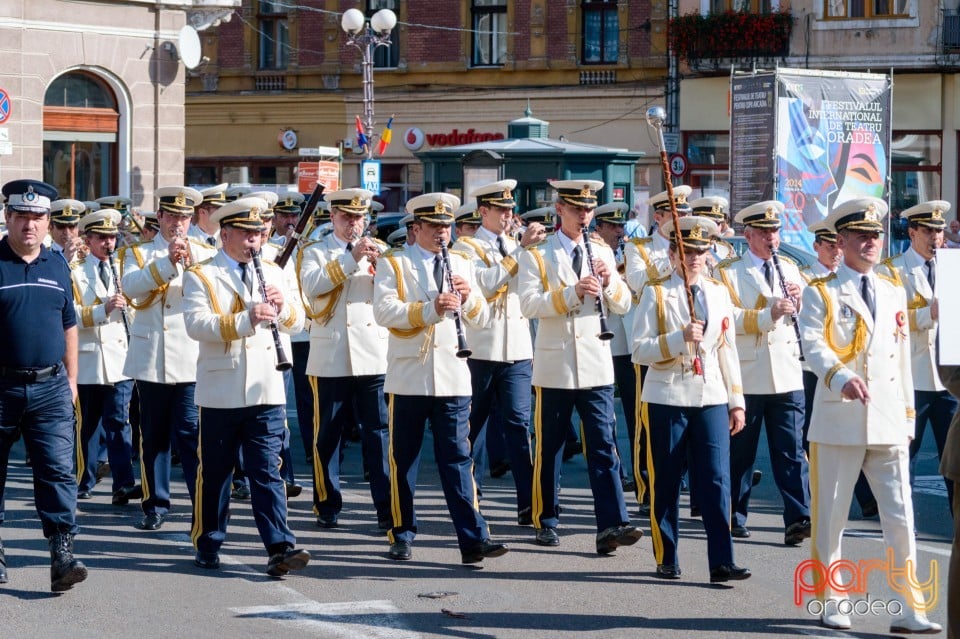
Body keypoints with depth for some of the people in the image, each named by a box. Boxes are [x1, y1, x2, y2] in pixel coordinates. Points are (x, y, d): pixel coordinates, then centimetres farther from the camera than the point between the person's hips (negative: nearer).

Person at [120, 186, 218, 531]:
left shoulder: (205, 253, 10)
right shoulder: (139, 253, 9)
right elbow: (130, 286, -11)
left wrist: (192, 262, -21)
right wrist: (166, 262, -23)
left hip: (192, 360, -1)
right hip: (151, 359, 1)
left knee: (191, 433, -7)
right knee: (154, 435, 7)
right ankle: (155, 504, 15)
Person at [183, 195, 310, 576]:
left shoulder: (273, 273, 14)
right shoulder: (201, 276, 0)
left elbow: (296, 324, 12)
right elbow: (196, 324, -16)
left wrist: (283, 307, -10)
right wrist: (245, 320, -28)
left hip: (266, 391, 3)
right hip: (220, 394, -3)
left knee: (268, 472, -2)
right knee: (215, 473, 7)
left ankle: (280, 548, -10)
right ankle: (208, 544, 20)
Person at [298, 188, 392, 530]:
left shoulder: (379, 250, 14)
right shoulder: (315, 252, 8)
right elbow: (311, 284, -12)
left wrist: (381, 263, -15)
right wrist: (350, 259, -17)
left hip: (374, 358, 1)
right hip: (330, 359, -1)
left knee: (379, 432, -3)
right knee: (327, 435, 4)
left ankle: (387, 507, -1)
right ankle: (327, 505, 13)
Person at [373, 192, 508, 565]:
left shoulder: (462, 265, 14)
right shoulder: (392, 265, 2)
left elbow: (481, 318, 10)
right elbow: (384, 312, -14)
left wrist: (468, 298, -11)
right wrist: (430, 309, -26)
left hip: (453, 378, 2)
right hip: (408, 377, -2)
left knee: (457, 459, -1)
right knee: (404, 460, 5)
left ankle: (473, 539, -6)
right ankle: (402, 536, 16)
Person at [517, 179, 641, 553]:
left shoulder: (603, 253, 13)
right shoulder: (536, 255, 1)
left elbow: (623, 306, 9)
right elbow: (529, 304, -13)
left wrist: (609, 281, -10)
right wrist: (571, 293, -25)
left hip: (596, 365, 2)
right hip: (554, 367, -2)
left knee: (603, 446, -6)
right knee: (549, 448, 6)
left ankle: (611, 525, -12)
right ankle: (547, 521, 18)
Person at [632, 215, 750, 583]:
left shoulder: (719, 293, 11)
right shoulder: (655, 293, -1)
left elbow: (728, 349, 14)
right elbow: (639, 350, -8)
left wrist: (736, 401, 10)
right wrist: (679, 339, -21)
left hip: (712, 399, 3)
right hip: (667, 400, -3)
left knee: (717, 480, -4)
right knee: (666, 483, 4)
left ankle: (721, 563, -4)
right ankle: (666, 560, 14)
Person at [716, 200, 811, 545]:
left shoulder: (790, 269, 16)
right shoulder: (728, 272, 1)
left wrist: (800, 300, -4)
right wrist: (768, 315, -24)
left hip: (787, 375, 3)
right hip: (745, 377, -3)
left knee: (791, 449, -3)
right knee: (740, 451, 6)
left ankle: (798, 518, -8)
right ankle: (735, 516, 17)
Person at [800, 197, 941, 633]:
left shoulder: (894, 293, 17)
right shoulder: (821, 293, 2)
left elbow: (903, 358, 18)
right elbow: (814, 347, -13)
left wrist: (908, 416, 15)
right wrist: (842, 378, -31)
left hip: (888, 423, 4)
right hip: (839, 421, -3)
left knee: (901, 516, -1)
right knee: (831, 515, 4)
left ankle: (910, 610, 1)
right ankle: (832, 603, 16)